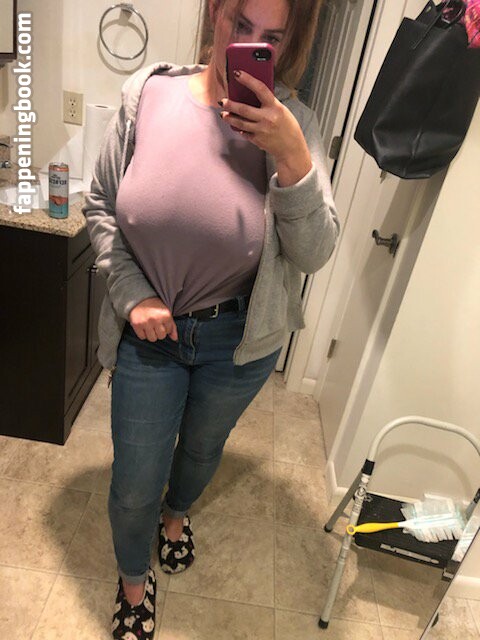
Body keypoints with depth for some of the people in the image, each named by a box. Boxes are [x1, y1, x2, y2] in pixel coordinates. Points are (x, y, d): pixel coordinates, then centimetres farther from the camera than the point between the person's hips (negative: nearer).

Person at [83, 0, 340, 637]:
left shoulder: (292, 123, -12)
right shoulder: (148, 93, -9)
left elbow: (315, 253, -16)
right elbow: (100, 204, -2)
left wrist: (292, 156, -30)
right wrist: (132, 296, -12)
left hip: (240, 339, 1)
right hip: (149, 330, 0)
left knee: (203, 447, 27)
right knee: (135, 484, 13)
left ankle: (175, 512, 64)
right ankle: (134, 579, 48)